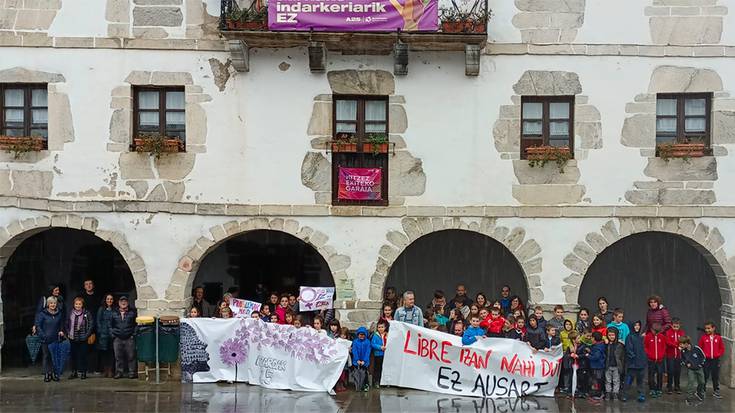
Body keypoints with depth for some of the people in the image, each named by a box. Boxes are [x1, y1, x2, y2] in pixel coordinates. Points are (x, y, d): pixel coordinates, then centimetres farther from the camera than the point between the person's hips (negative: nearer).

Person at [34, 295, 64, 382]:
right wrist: (43, 336, -15)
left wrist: (61, 331, 2)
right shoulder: (42, 313, -5)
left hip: (55, 339, 3)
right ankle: (47, 374, 8)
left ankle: (54, 373, 12)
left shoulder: (59, 314, 8)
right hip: (45, 339, -3)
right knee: (46, 356, 1)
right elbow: (37, 325, -7)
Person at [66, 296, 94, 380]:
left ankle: (83, 372, 6)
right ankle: (74, 372, 17)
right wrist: (68, 334, 4)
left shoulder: (86, 314, -3)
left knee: (82, 356, -1)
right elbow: (67, 325, 15)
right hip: (72, 339, 3)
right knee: (73, 356, 8)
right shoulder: (70, 313, 6)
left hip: (83, 339, -3)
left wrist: (87, 335, -9)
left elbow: (91, 325, -3)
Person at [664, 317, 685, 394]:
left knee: (678, 371, 7)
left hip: (678, 355, 2)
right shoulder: (668, 332, -4)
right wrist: (677, 345, -27)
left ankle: (677, 387, 19)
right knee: (670, 371, -1)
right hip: (670, 355, -2)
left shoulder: (682, 332, 6)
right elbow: (668, 342, -14)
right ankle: (669, 387, 8)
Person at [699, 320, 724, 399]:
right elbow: (700, 348, 3)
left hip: (715, 360, 1)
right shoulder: (703, 337, -4)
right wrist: (703, 355, -7)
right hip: (706, 360, -1)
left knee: (716, 377, 9)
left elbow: (722, 348, 9)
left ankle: (716, 392, 20)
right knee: (705, 376, 3)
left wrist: (718, 354, -3)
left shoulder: (718, 337, -1)